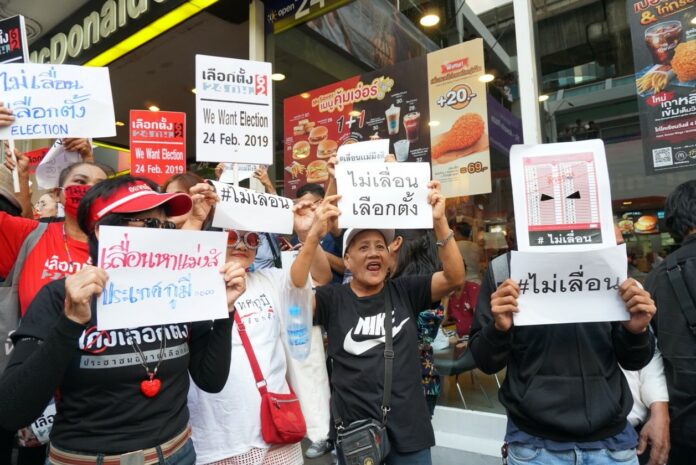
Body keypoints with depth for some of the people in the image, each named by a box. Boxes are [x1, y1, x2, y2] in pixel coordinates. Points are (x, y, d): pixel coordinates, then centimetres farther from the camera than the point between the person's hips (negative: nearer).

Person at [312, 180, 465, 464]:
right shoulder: (333, 299, -5)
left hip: (409, 431, 2)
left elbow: (455, 277, -11)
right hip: (354, 433, -1)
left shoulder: (405, 291, -1)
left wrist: (439, 221, -23)